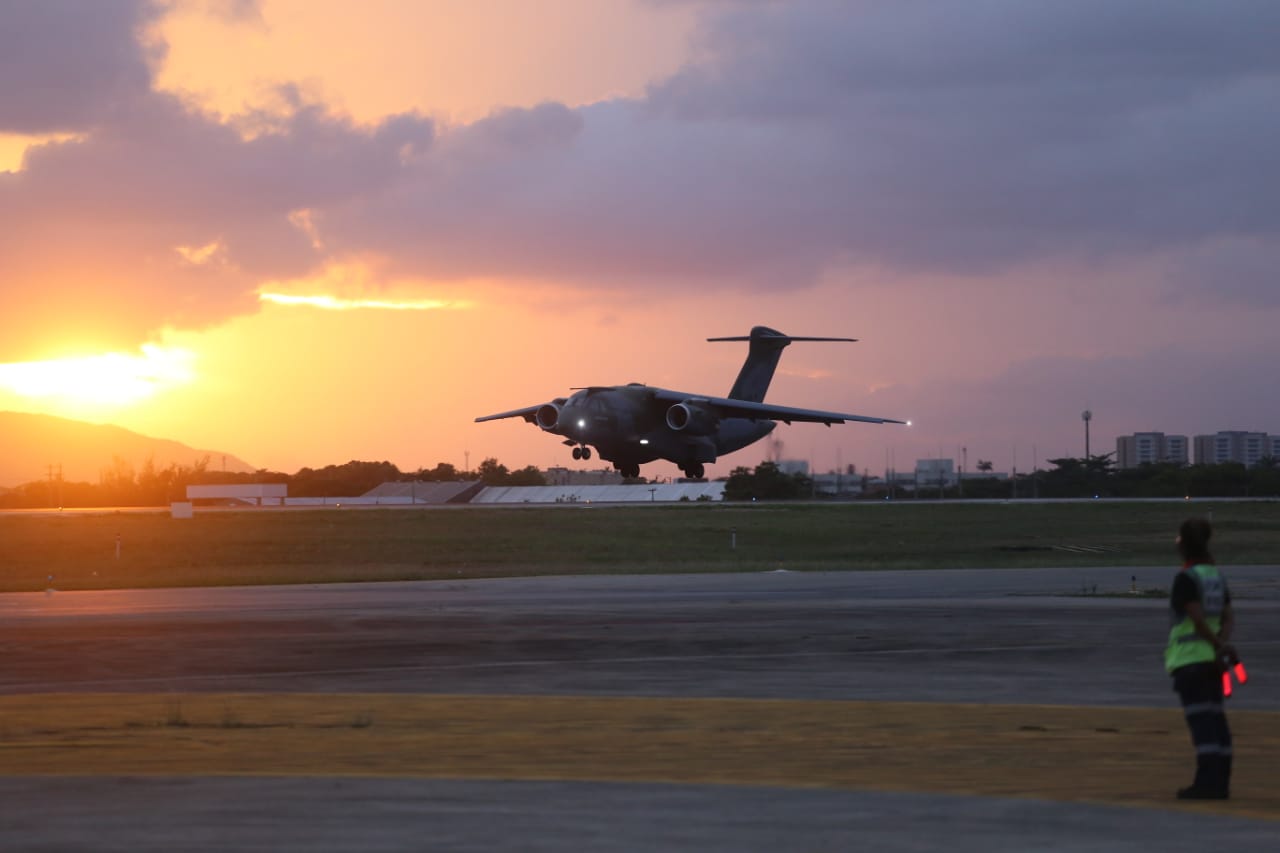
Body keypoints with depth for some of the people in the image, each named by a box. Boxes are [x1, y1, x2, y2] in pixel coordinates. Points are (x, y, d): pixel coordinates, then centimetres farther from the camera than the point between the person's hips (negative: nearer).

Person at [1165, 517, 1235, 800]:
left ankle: (1207, 782, -13)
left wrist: (1221, 648, -12)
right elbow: (1228, 620, 5)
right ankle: (1220, 782, 8)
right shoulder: (1217, 577, 11)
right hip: (1209, 657, 8)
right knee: (1215, 719, 7)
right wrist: (1222, 645, -10)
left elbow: (1198, 620, -20)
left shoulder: (1186, 578, -14)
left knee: (1200, 720, -10)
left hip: (1188, 657, -8)